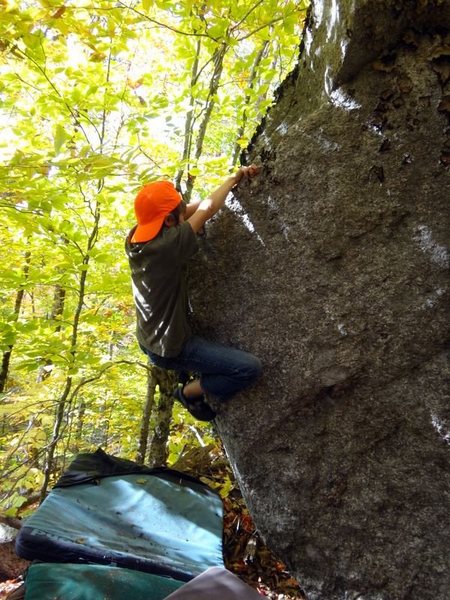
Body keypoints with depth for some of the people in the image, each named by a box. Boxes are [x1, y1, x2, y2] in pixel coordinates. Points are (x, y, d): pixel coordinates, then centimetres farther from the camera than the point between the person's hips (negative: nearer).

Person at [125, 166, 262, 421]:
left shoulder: (135, 239, -7)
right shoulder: (167, 245, -29)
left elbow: (191, 209, 1)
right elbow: (207, 208, -18)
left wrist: (229, 187, 0)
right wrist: (234, 177, -1)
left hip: (149, 340, 9)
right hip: (171, 349, -9)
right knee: (251, 368, -12)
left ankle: (192, 373, 31)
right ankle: (190, 392, 6)